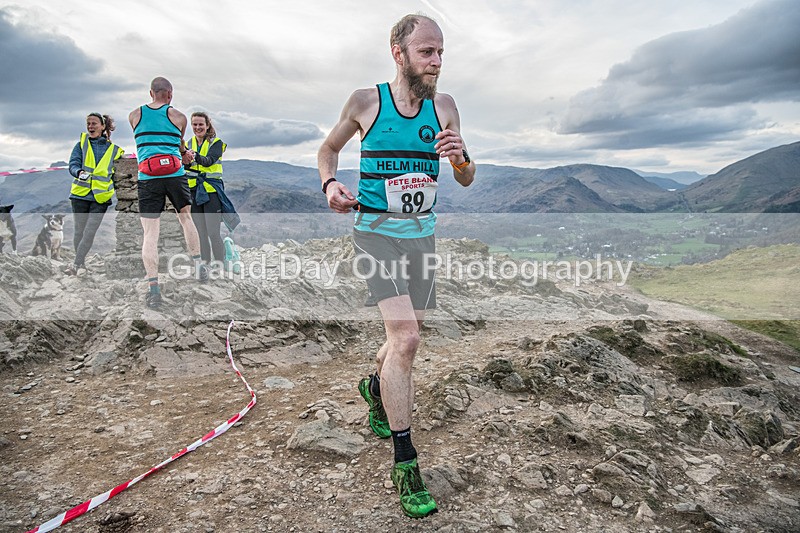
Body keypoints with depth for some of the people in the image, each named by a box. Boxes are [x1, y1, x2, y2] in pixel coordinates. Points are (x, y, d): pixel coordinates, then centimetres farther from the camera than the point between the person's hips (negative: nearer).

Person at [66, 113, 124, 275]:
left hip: (101, 197, -1)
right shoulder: (82, 143, 8)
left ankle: (75, 265, -4)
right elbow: (73, 164, -3)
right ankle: (82, 263, 23)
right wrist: (79, 172, -24)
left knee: (89, 233, -9)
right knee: (79, 231, 9)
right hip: (80, 194, 1)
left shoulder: (114, 149, 7)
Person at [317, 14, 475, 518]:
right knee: (405, 338, -18)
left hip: (421, 235, 5)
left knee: (407, 336, 15)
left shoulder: (444, 106, 5)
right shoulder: (366, 100, -3)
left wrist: (461, 156, -16)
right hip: (376, 232, -4)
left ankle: (376, 388, 48)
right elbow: (328, 148, 13)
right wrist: (330, 183, -8)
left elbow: (467, 180, 6)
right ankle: (405, 463, -5)